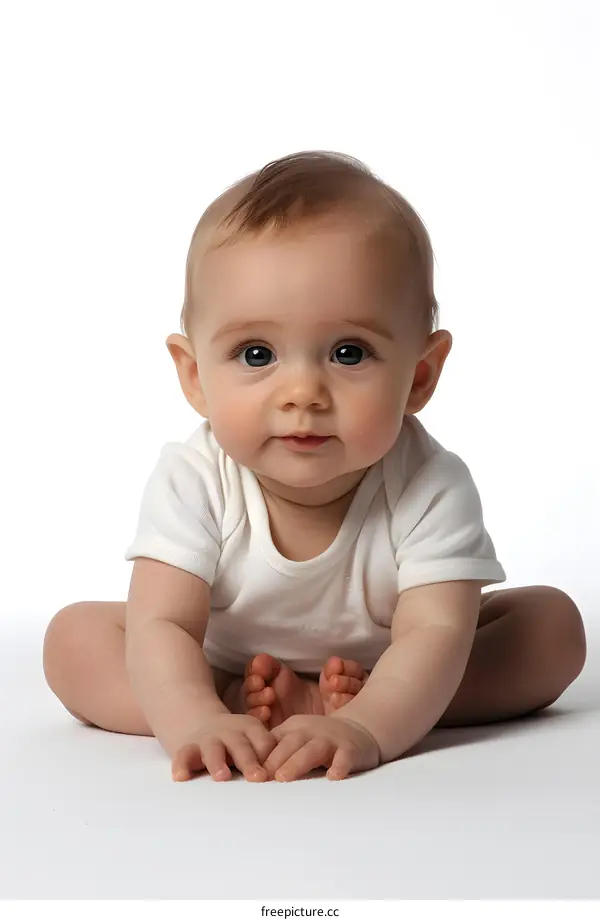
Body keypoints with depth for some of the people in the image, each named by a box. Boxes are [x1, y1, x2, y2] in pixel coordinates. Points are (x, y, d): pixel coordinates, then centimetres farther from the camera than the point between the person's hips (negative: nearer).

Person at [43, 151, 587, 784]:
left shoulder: (429, 488, -31)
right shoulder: (192, 483, -28)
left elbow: (434, 633, -39)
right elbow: (162, 626, -34)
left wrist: (364, 726, -59)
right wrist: (196, 720, -56)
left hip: (385, 682, 0)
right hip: (220, 673, 0)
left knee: (553, 623, -17)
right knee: (74, 637, -17)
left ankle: (338, 703, -28)